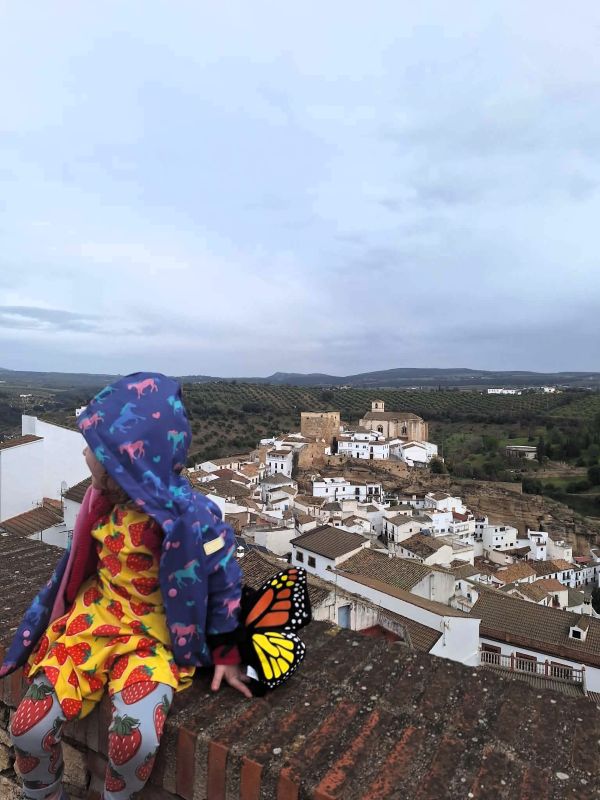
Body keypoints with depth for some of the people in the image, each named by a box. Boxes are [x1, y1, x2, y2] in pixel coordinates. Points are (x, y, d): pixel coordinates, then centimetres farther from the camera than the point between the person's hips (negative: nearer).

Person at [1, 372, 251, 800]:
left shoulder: (187, 518, -25)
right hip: (95, 618, 5)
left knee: (136, 740, -24)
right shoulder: (105, 498, -6)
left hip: (154, 634, -5)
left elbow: (223, 582, -12)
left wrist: (225, 653, -3)